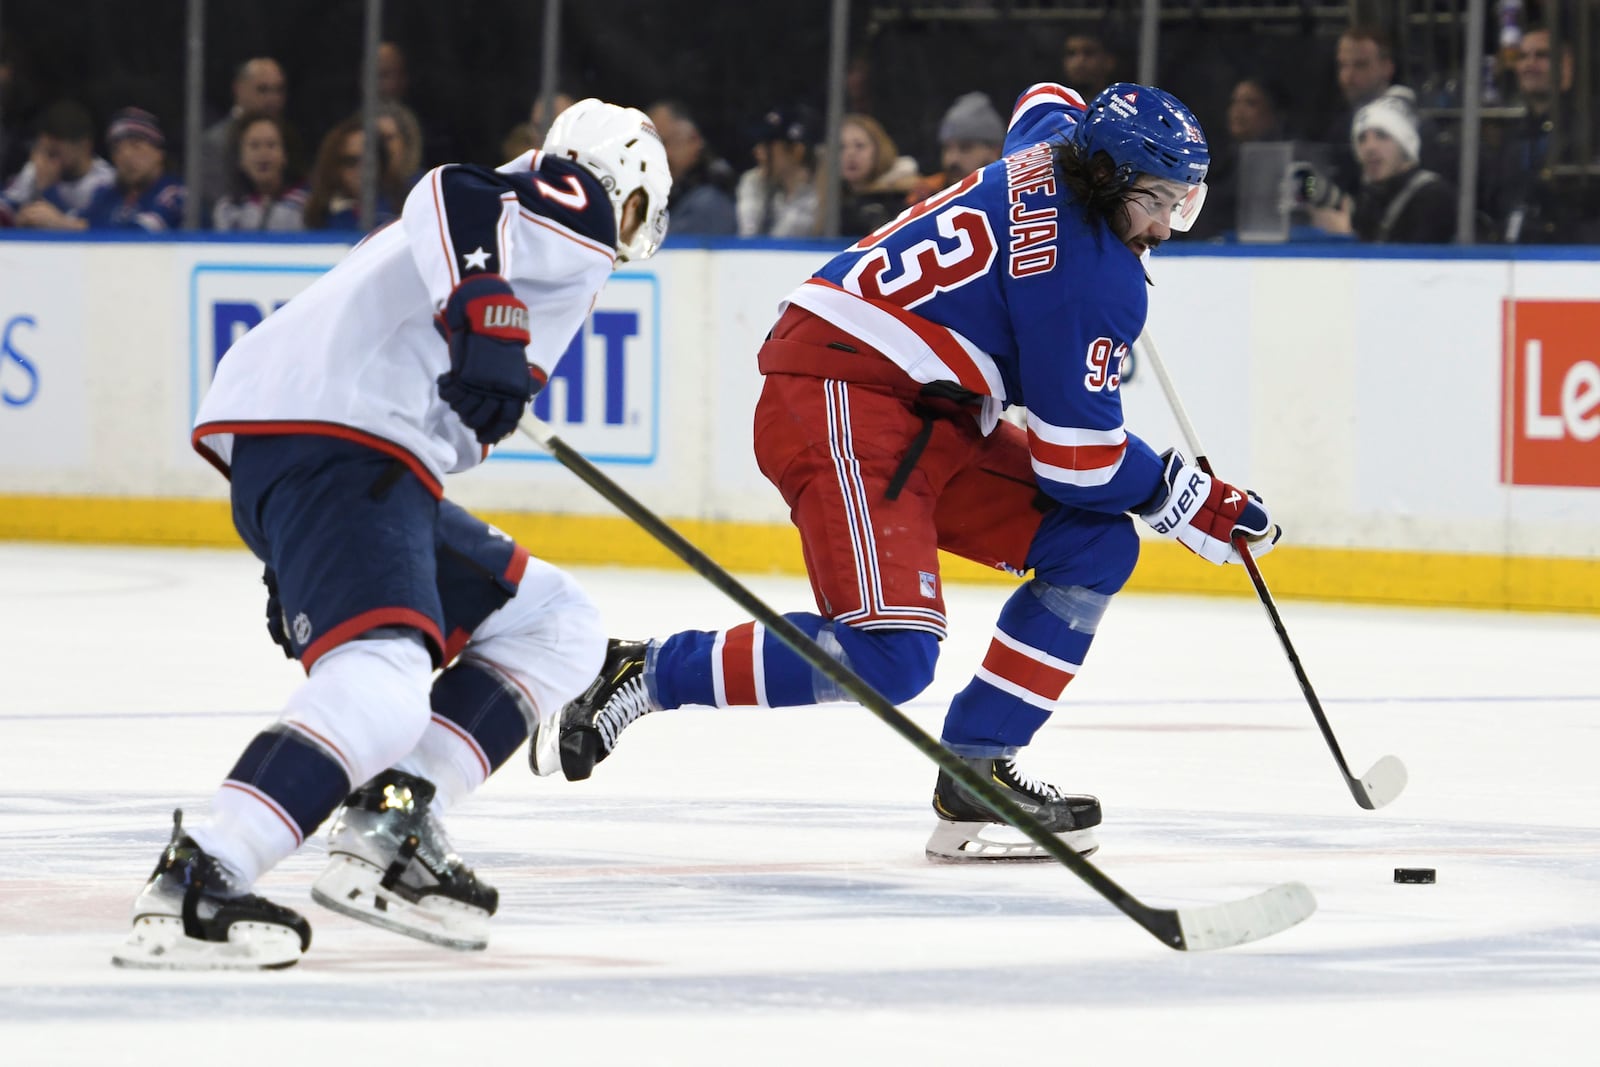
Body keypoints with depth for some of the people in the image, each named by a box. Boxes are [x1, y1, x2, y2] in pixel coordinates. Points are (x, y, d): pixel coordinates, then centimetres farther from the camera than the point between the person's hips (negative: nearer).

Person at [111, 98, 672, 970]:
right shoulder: (581, 206, 6)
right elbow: (456, 199, -17)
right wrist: (487, 317, -29)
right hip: (336, 445, -10)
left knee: (552, 627, 17)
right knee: (383, 688, -28)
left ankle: (385, 835, 3)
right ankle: (194, 889, -35)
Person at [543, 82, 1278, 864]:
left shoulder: (1061, 139, 10)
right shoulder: (1093, 273, -17)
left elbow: (1047, 104, 39)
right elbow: (1078, 461, -13)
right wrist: (1188, 499, 2)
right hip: (840, 399, -11)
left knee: (1096, 548, 7)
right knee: (889, 655, -25)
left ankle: (974, 781, 6)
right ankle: (643, 675, -11)